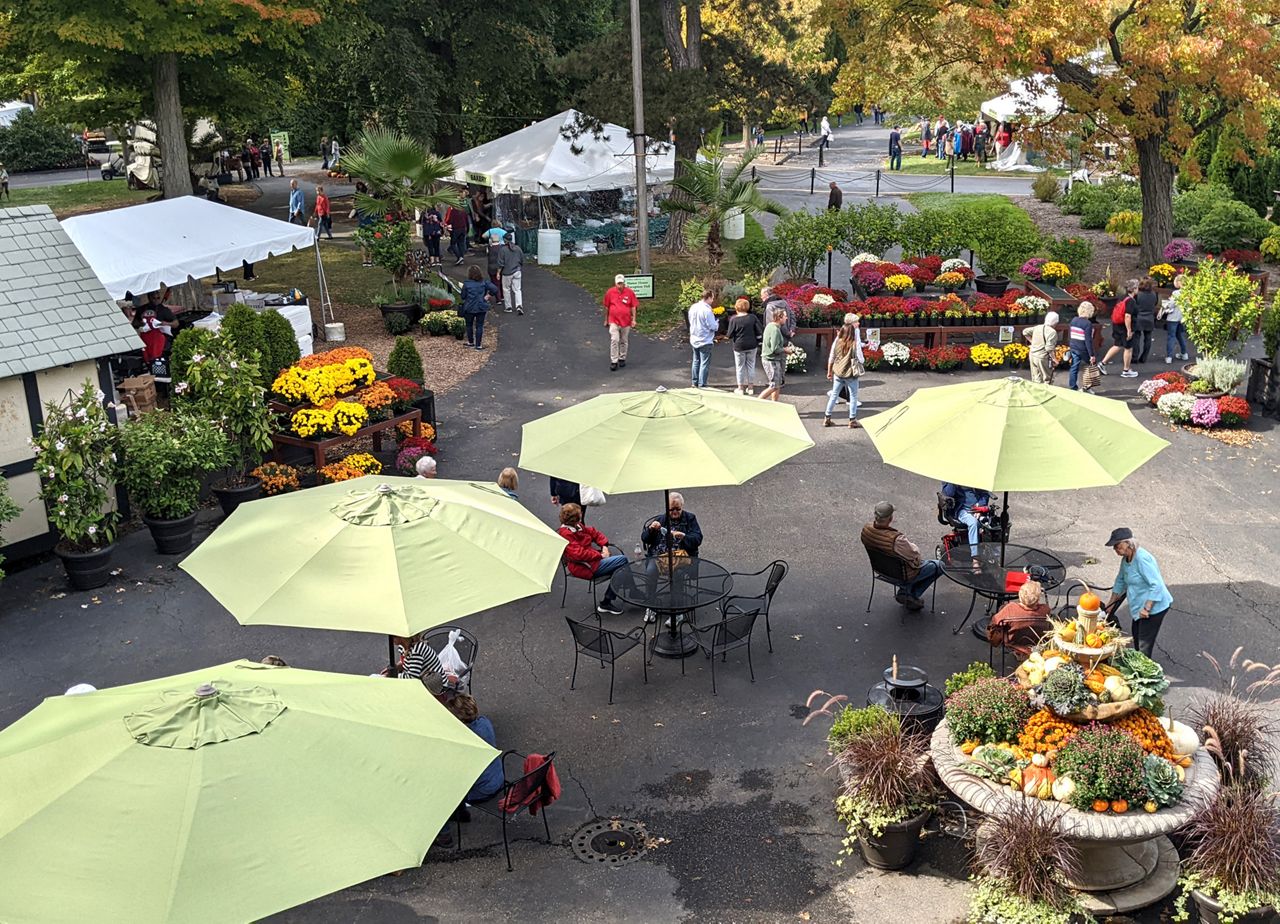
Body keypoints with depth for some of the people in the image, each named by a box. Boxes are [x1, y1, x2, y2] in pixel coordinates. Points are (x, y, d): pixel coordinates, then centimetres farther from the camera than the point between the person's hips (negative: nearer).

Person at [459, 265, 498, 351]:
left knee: (469, 325, 19)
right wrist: (487, 297, -5)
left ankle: (471, 342, 29)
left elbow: (463, 296, -4)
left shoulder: (466, 284, -11)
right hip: (481, 307, 1)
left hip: (469, 308, -1)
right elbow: (495, 289, -14)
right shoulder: (484, 282, -7)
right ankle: (478, 345, 6)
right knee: (479, 326, 6)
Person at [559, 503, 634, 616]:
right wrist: (600, 555, -17)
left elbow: (594, 532, 21)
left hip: (592, 558, 9)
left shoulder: (577, 526, 11)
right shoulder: (566, 534, -17)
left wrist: (604, 545, 3)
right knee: (622, 560, -16)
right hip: (585, 567, -9)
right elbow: (579, 553, -24)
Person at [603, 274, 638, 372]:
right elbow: (606, 307, 5)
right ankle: (614, 361, -6)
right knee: (614, 340, -10)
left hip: (626, 321, 1)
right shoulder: (610, 292, -4)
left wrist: (633, 319, -4)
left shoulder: (630, 293, -4)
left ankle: (622, 359, 28)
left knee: (624, 341, 12)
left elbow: (633, 307, 1)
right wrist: (606, 320, 9)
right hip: (613, 321, -1)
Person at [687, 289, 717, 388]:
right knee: (704, 364, 0)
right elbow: (713, 326, -18)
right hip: (705, 341, -7)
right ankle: (702, 385, 1)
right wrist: (717, 323, 2)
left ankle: (695, 383, 25)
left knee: (696, 361, 18)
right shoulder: (707, 310, -21)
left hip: (694, 340, 7)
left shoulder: (693, 307, 1)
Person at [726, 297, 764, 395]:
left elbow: (730, 335, -12)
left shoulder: (733, 319, -13)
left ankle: (740, 388, 15)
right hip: (752, 346, 2)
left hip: (739, 346, -2)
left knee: (740, 367, 9)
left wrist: (733, 340, 10)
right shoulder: (753, 317, -6)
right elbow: (760, 330, -4)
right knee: (751, 365, 14)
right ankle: (751, 387, 18)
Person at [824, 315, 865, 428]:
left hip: (837, 372, 4)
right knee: (853, 396, 9)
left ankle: (827, 418, 20)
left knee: (834, 395, 15)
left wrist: (829, 371, 12)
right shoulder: (855, 343, -16)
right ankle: (852, 421, 13)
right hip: (851, 373, -4)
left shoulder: (838, 340, -3)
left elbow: (831, 357, 2)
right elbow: (860, 358, -14)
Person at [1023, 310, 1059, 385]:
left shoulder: (1037, 327, 6)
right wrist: (1054, 360, -15)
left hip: (1033, 355, 7)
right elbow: (1049, 348, -22)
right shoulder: (1052, 332, -15)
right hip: (1043, 358, -7)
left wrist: (1032, 342, 18)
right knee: (1047, 380, 4)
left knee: (1036, 379, 15)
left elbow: (1025, 331, 15)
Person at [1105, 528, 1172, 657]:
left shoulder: (1142, 559, -26)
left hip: (1154, 606, -10)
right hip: (1140, 606, 10)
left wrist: (1147, 608, -28)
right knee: (1136, 636, 22)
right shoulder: (1126, 560, 4)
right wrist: (1110, 603, 24)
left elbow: (1156, 585, -29)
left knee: (1145, 643, -6)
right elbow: (1120, 581, 20)